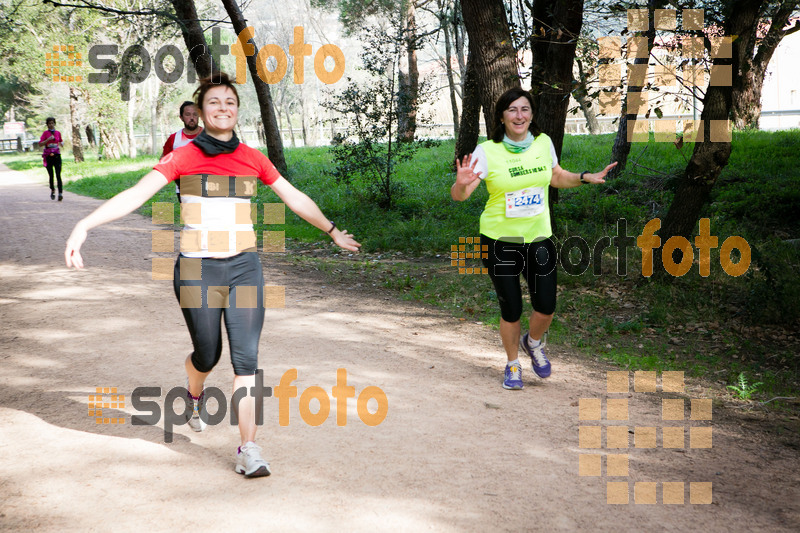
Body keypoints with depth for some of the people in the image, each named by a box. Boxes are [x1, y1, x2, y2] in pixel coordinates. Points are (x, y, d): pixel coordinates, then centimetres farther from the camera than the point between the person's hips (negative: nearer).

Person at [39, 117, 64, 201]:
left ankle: (60, 193, -21)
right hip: (48, 156, -1)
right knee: (51, 175, 6)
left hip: (57, 155, 1)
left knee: (58, 175, -12)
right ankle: (52, 191, 28)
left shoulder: (58, 133, 10)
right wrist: (48, 139, -18)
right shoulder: (45, 133, 2)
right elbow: (40, 144, -6)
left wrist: (61, 143, 4)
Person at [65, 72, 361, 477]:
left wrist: (333, 232, 27)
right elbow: (136, 193, -14)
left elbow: (295, 198, 18)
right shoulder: (183, 156, -3)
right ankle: (194, 396, 47)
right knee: (207, 354, 10)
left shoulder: (253, 158, 6)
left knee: (246, 357, -5)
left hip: (244, 268, 2)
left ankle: (248, 450, 0)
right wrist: (84, 225, -26)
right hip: (197, 271, -2)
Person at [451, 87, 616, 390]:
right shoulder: (487, 151, -12)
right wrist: (461, 184, -37)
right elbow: (459, 196, -15)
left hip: (538, 237, 3)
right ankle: (513, 365, 28)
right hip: (500, 241, -3)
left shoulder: (543, 143, 1)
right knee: (511, 310, 1)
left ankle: (533, 343, 35)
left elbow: (557, 176, 20)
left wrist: (586, 178, 6)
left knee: (546, 306, 0)